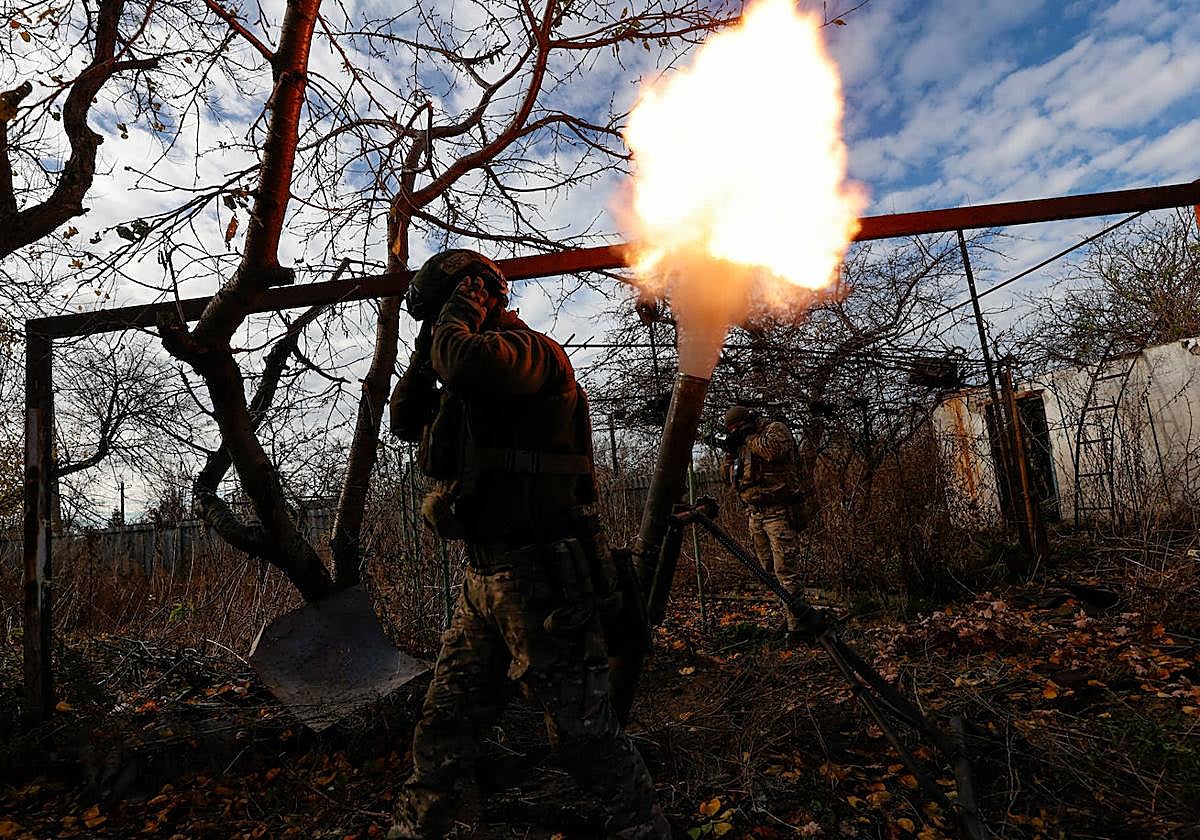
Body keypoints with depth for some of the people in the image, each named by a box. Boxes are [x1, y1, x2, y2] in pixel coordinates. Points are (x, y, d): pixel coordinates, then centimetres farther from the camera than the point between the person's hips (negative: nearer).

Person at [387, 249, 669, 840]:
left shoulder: (532, 352, -10)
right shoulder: (475, 381, 19)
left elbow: (464, 361, -30)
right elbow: (406, 418, 23)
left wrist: (459, 311, -8)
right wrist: (426, 350, 11)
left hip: (540, 578, -9)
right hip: (485, 576, 9)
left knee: (581, 726, 2)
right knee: (445, 723, 17)